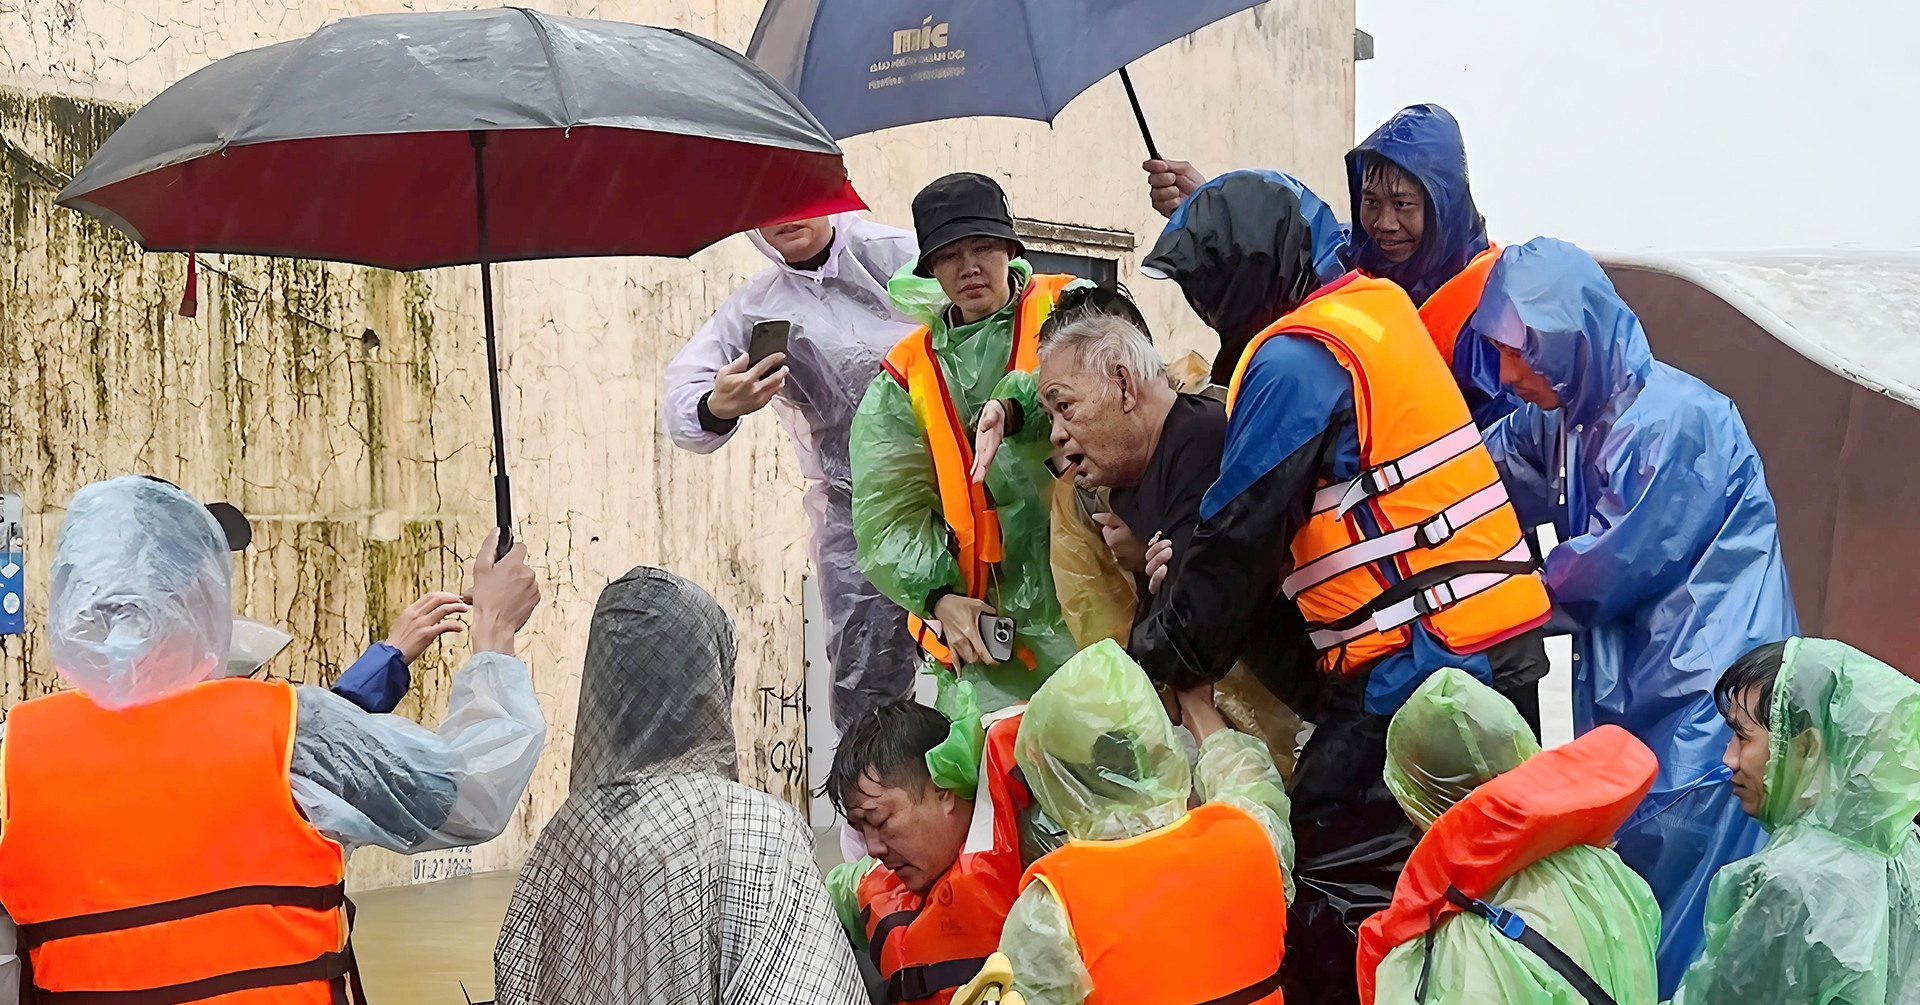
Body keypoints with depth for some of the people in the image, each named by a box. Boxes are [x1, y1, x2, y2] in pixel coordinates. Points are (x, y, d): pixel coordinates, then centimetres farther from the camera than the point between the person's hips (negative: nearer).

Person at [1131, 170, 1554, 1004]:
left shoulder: (1295, 357, -12)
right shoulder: (1370, 310, 16)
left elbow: (1243, 535, -9)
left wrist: (1164, 657, 4)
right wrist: (1191, 575, 11)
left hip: (1415, 662, -10)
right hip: (1499, 643, 10)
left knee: (1337, 885, -7)